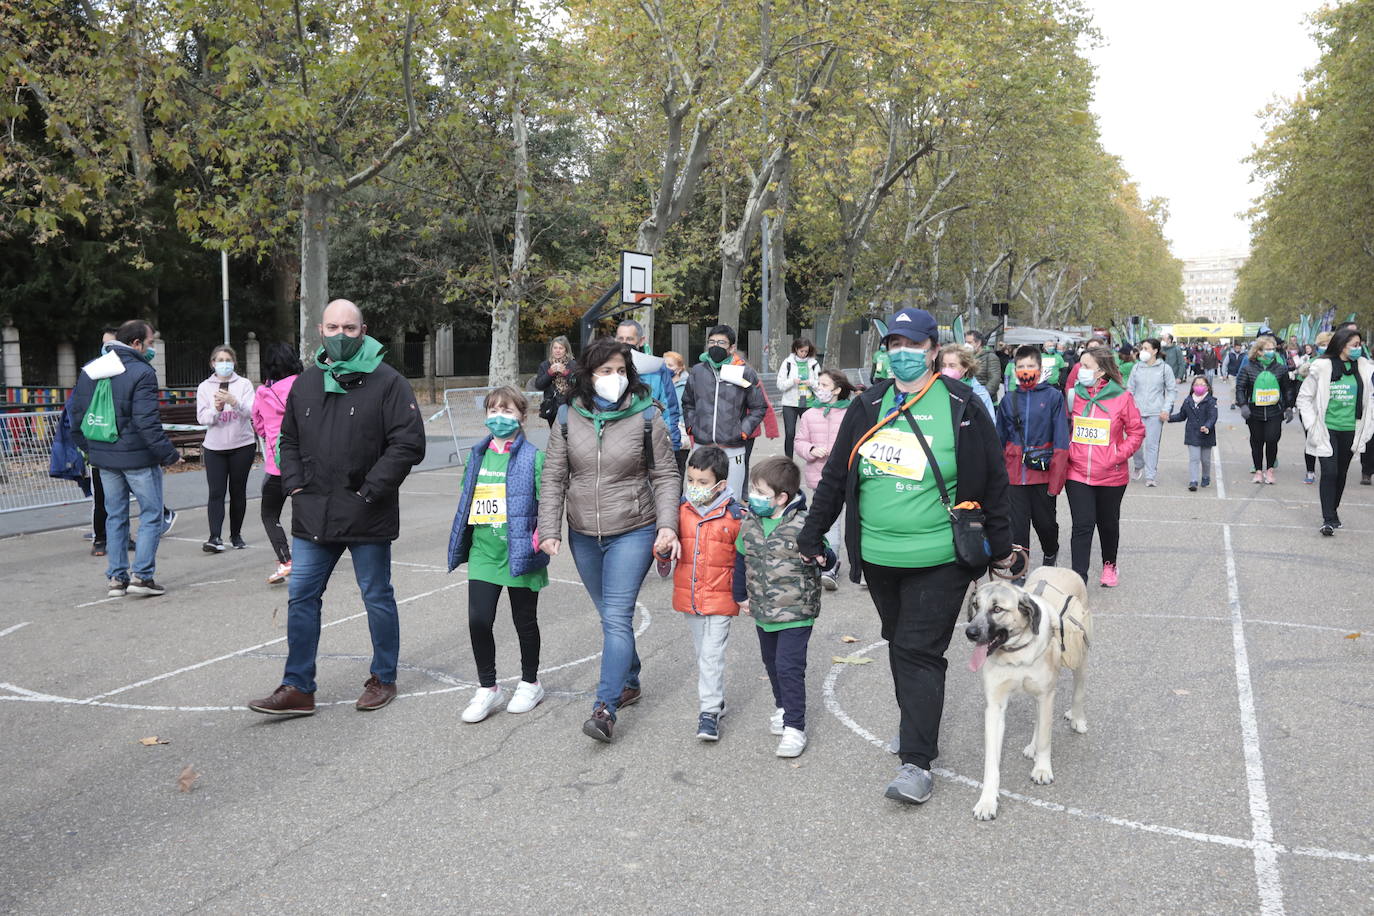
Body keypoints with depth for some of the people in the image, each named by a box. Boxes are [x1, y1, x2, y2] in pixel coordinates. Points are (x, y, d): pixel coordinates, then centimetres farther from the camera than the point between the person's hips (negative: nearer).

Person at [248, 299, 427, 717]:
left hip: (367, 518, -5)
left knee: (378, 599, 8)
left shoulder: (387, 382, -7)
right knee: (301, 599, 6)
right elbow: (289, 440, 22)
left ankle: (383, 679, 24)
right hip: (312, 516, 5)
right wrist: (294, 483, 6)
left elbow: (409, 443, -13)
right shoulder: (304, 384, 11)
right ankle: (298, 688, 16)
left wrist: (370, 491, -15)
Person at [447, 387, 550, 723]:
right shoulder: (478, 456, 8)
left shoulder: (533, 457, -7)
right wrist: (460, 546, 14)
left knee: (525, 621, 11)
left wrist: (537, 541, -18)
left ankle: (530, 683, 30)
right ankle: (487, 688, 15)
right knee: (478, 620, -2)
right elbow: (466, 500, 17)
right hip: (483, 553, 4)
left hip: (520, 555, -4)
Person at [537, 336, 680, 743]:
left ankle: (605, 709, -10)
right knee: (610, 615, 16)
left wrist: (667, 524, -15)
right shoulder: (568, 418, 1)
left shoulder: (646, 417, -6)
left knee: (616, 617, -11)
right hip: (584, 536, 4)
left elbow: (666, 476, -2)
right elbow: (554, 479, 3)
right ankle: (629, 682, 36)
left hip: (633, 533, -4)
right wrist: (549, 530, -5)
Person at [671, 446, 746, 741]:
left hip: (720, 598, -5)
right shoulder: (681, 510, 0)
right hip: (689, 598, 5)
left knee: (711, 656, -6)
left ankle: (709, 712, -1)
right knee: (703, 653, 18)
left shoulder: (735, 515, -11)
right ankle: (715, 699, 35)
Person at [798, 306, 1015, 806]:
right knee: (899, 644, 17)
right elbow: (835, 476, 12)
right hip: (878, 556, 5)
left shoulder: (961, 407, -5)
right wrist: (811, 535, 12)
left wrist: (1000, 546, 4)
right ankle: (917, 724, 37)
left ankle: (917, 761, -2)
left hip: (939, 559, -5)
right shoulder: (868, 406, 6)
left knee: (920, 652, -7)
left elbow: (993, 480, 1)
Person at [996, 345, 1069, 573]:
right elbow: (999, 441, 13)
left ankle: (1051, 553, 44)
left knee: (1045, 521, 13)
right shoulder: (1009, 399, 6)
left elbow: (1061, 441, -6)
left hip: (1043, 475, -2)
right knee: (1016, 527, 2)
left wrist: (1056, 480, -11)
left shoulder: (1053, 396, -4)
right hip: (1014, 475, 2)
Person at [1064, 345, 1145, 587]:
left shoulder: (1122, 397, -7)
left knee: (1108, 524, 17)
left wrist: (1118, 456, -10)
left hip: (1111, 476, -1)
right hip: (1077, 474, 1)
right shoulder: (1074, 394, 0)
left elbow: (1136, 432, 0)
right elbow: (1064, 428, 13)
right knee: (1082, 526, -5)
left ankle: (1109, 565, 42)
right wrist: (1068, 452, 0)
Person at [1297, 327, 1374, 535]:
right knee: (1329, 473, -10)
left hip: (1350, 430, 4)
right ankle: (1328, 519, -6)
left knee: (1341, 473, 13)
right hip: (1327, 429, -4)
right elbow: (1304, 397, -2)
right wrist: (1312, 425, -8)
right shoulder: (1322, 367, -8)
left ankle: (1333, 510, 31)